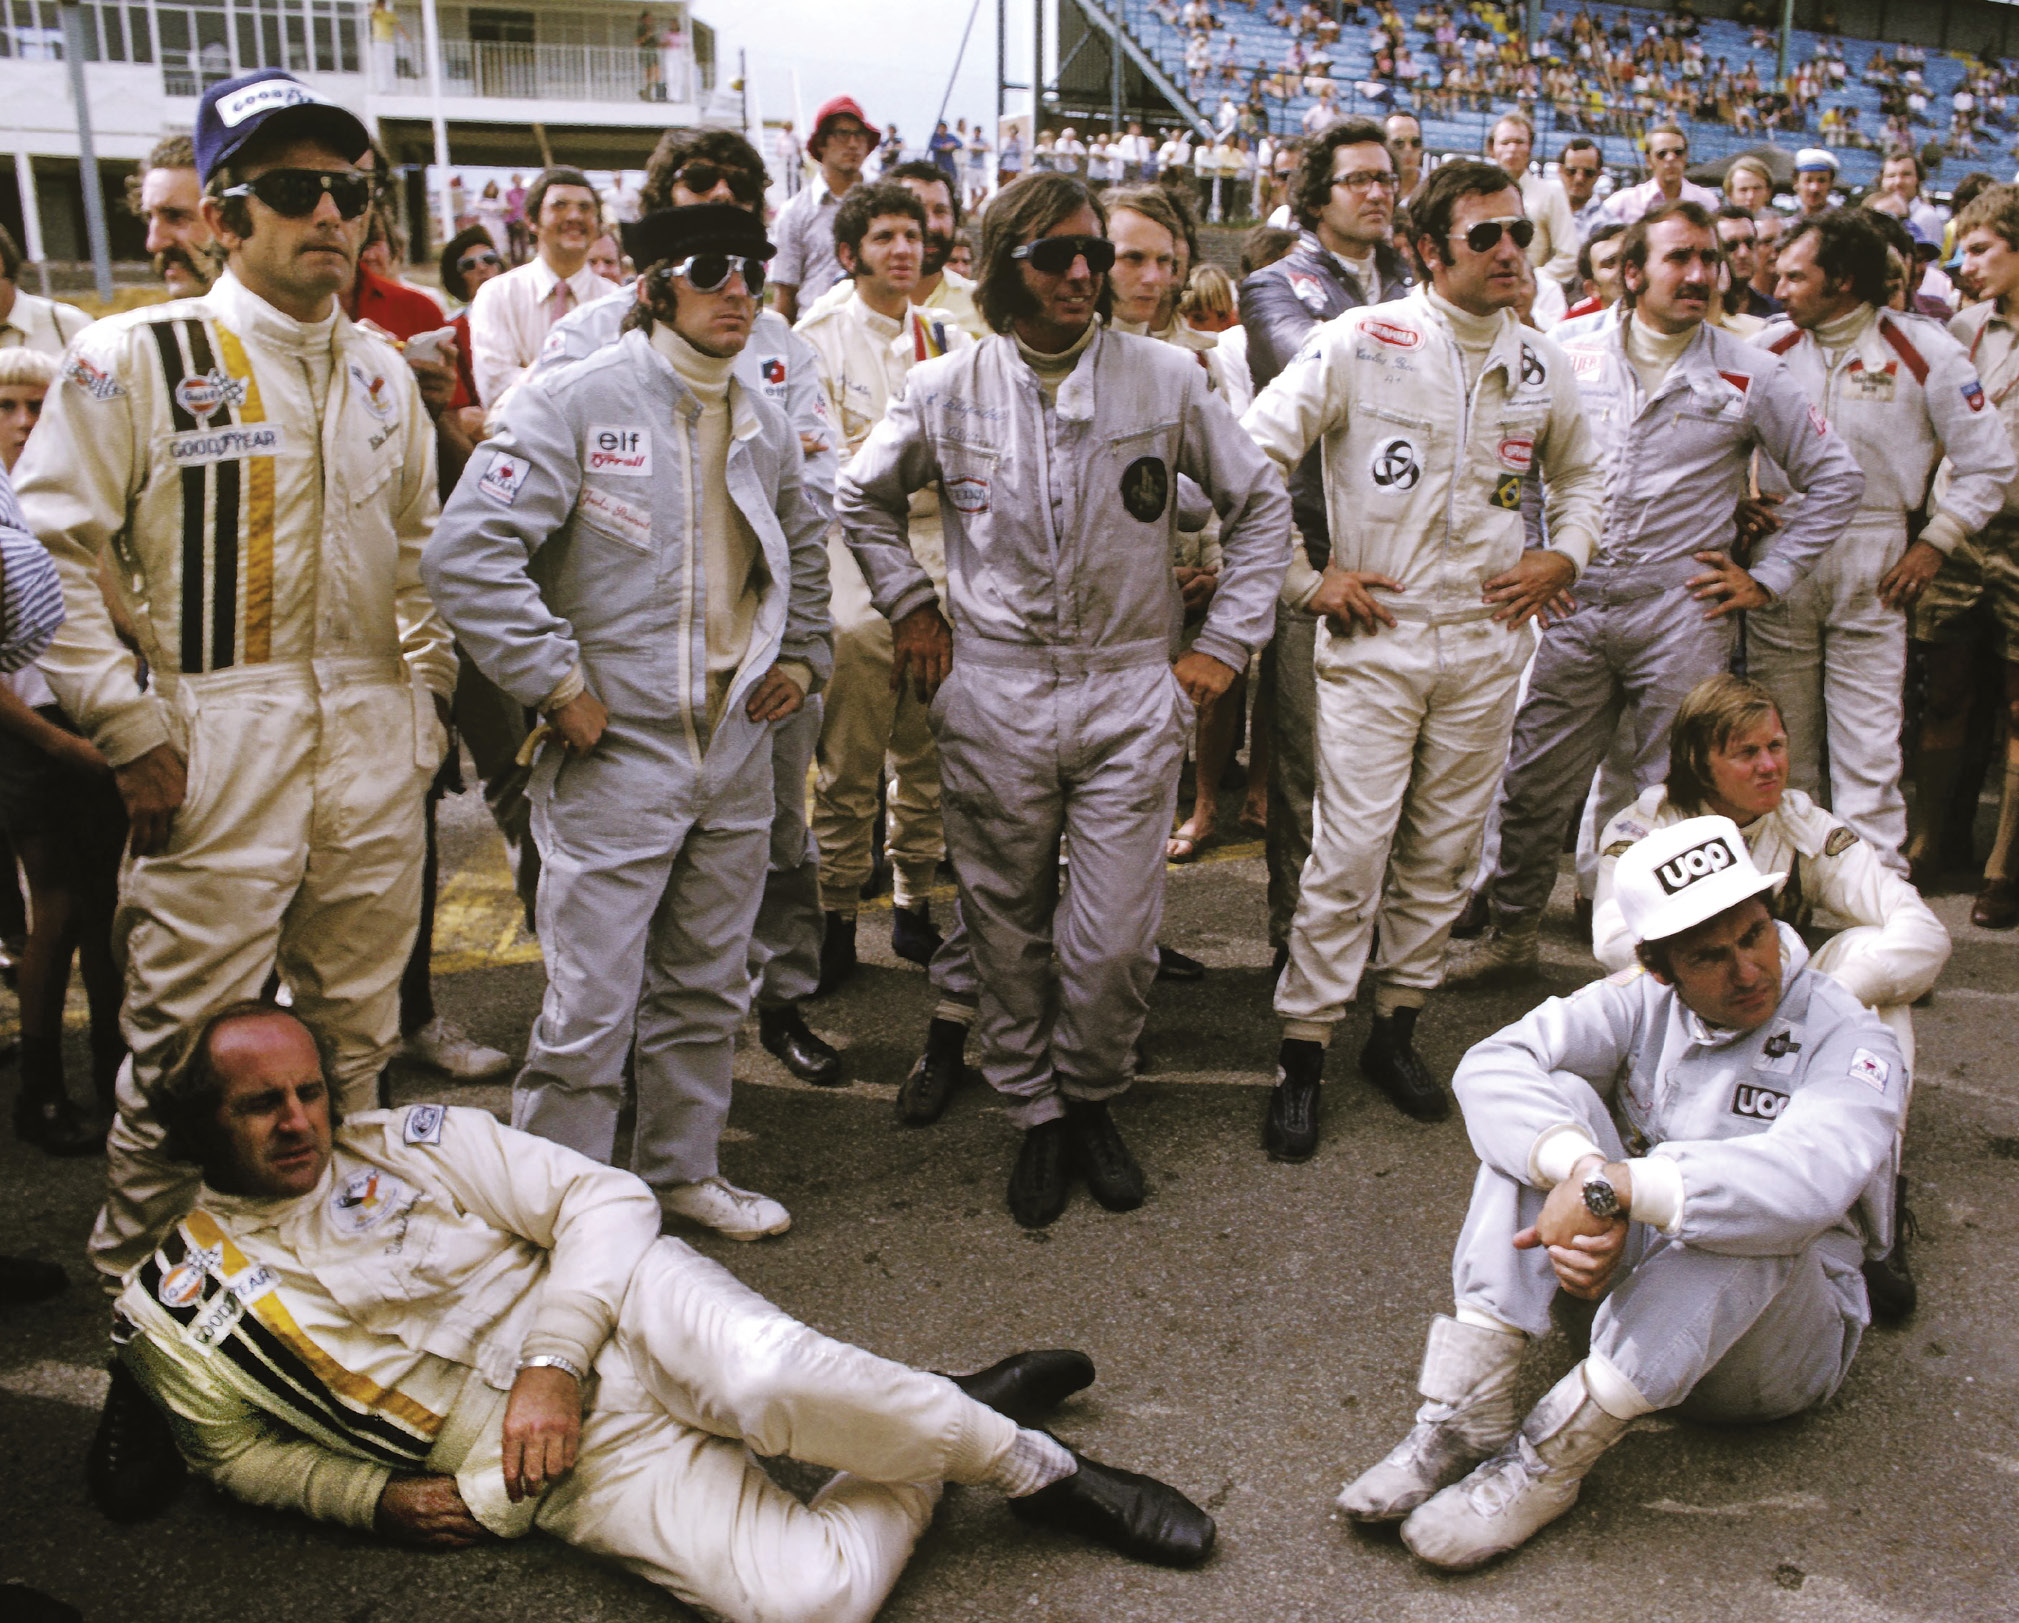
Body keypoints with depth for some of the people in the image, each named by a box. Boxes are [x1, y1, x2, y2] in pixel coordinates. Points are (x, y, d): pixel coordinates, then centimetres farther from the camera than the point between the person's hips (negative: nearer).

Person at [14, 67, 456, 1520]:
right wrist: (130, 730, -10)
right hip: (216, 758, -5)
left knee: (354, 1042, 13)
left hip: (372, 757, 5)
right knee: (186, 1053, -1)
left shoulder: (382, 374, 13)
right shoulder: (136, 359, -4)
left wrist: (424, 694, 13)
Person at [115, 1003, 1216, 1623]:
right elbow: (242, 1450, 18)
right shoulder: (173, 1310, 7)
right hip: (576, 1473, 0)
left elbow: (606, 1198, 0)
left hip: (631, 1310, 1)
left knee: (773, 1379, -37)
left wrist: (551, 1361, -13)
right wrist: (378, 1499, 0)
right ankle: (919, 1457, 1)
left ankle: (1019, 1459, -11)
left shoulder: (413, 1143, 5)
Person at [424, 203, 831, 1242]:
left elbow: (803, 549, 28)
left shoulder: (764, 425, 10)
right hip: (617, 750, -6)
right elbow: (467, 549, -17)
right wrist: (558, 685, -16)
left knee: (706, 990, 17)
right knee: (590, 1010, -2)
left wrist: (802, 656, 16)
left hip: (737, 748, 6)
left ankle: (683, 1170, 35)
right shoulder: (576, 400, -10)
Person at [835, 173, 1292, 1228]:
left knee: (1116, 942, -3)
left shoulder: (1166, 379, 0)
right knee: (1008, 933, 8)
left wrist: (1225, 641, 5)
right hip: (992, 696, 1)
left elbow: (1260, 505, 10)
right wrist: (910, 607, 9)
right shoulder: (946, 389, 1)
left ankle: (1090, 1096, 25)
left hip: (1130, 693, 0)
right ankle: (1035, 1114, 28)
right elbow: (861, 498, 18)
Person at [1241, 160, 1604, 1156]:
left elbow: (1578, 473, 27)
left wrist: (1563, 555, 9)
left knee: (1444, 851, 10)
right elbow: (1250, 456, -7)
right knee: (1350, 853, -6)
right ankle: (1303, 1053, 6)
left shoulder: (1540, 368, 8)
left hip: (1486, 643, 5)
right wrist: (1305, 580, -8)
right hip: (1374, 637, -4)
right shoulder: (1362, 343, -7)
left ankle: (1396, 1030, 25)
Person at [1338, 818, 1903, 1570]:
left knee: (1755, 1204, -35)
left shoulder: (1847, 1039, -14)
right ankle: (1467, 1414, -29)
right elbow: (1492, 1066, -20)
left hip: (1777, 1333, -3)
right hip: (1628, 1280, 3)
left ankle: (1552, 1458, -31)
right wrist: (1580, 1168, -39)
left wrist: (1613, 1187, -44)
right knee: (1560, 1101, -20)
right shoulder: (1645, 1003, -3)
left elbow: (1809, 1180, -37)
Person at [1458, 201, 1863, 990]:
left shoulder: (1749, 375, 3)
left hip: (1682, 614, -2)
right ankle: (1513, 937, 21)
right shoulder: (1571, 356, 6)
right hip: (1572, 607, 2)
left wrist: (1766, 578, 3)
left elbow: (1835, 478, 8)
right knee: (1530, 786, 5)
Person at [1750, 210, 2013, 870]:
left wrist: (1933, 544, -1)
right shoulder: (1769, 348, 4)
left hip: (1872, 573, -2)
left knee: (1868, 753, -4)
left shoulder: (1925, 353, -3)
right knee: (1781, 752, 8)